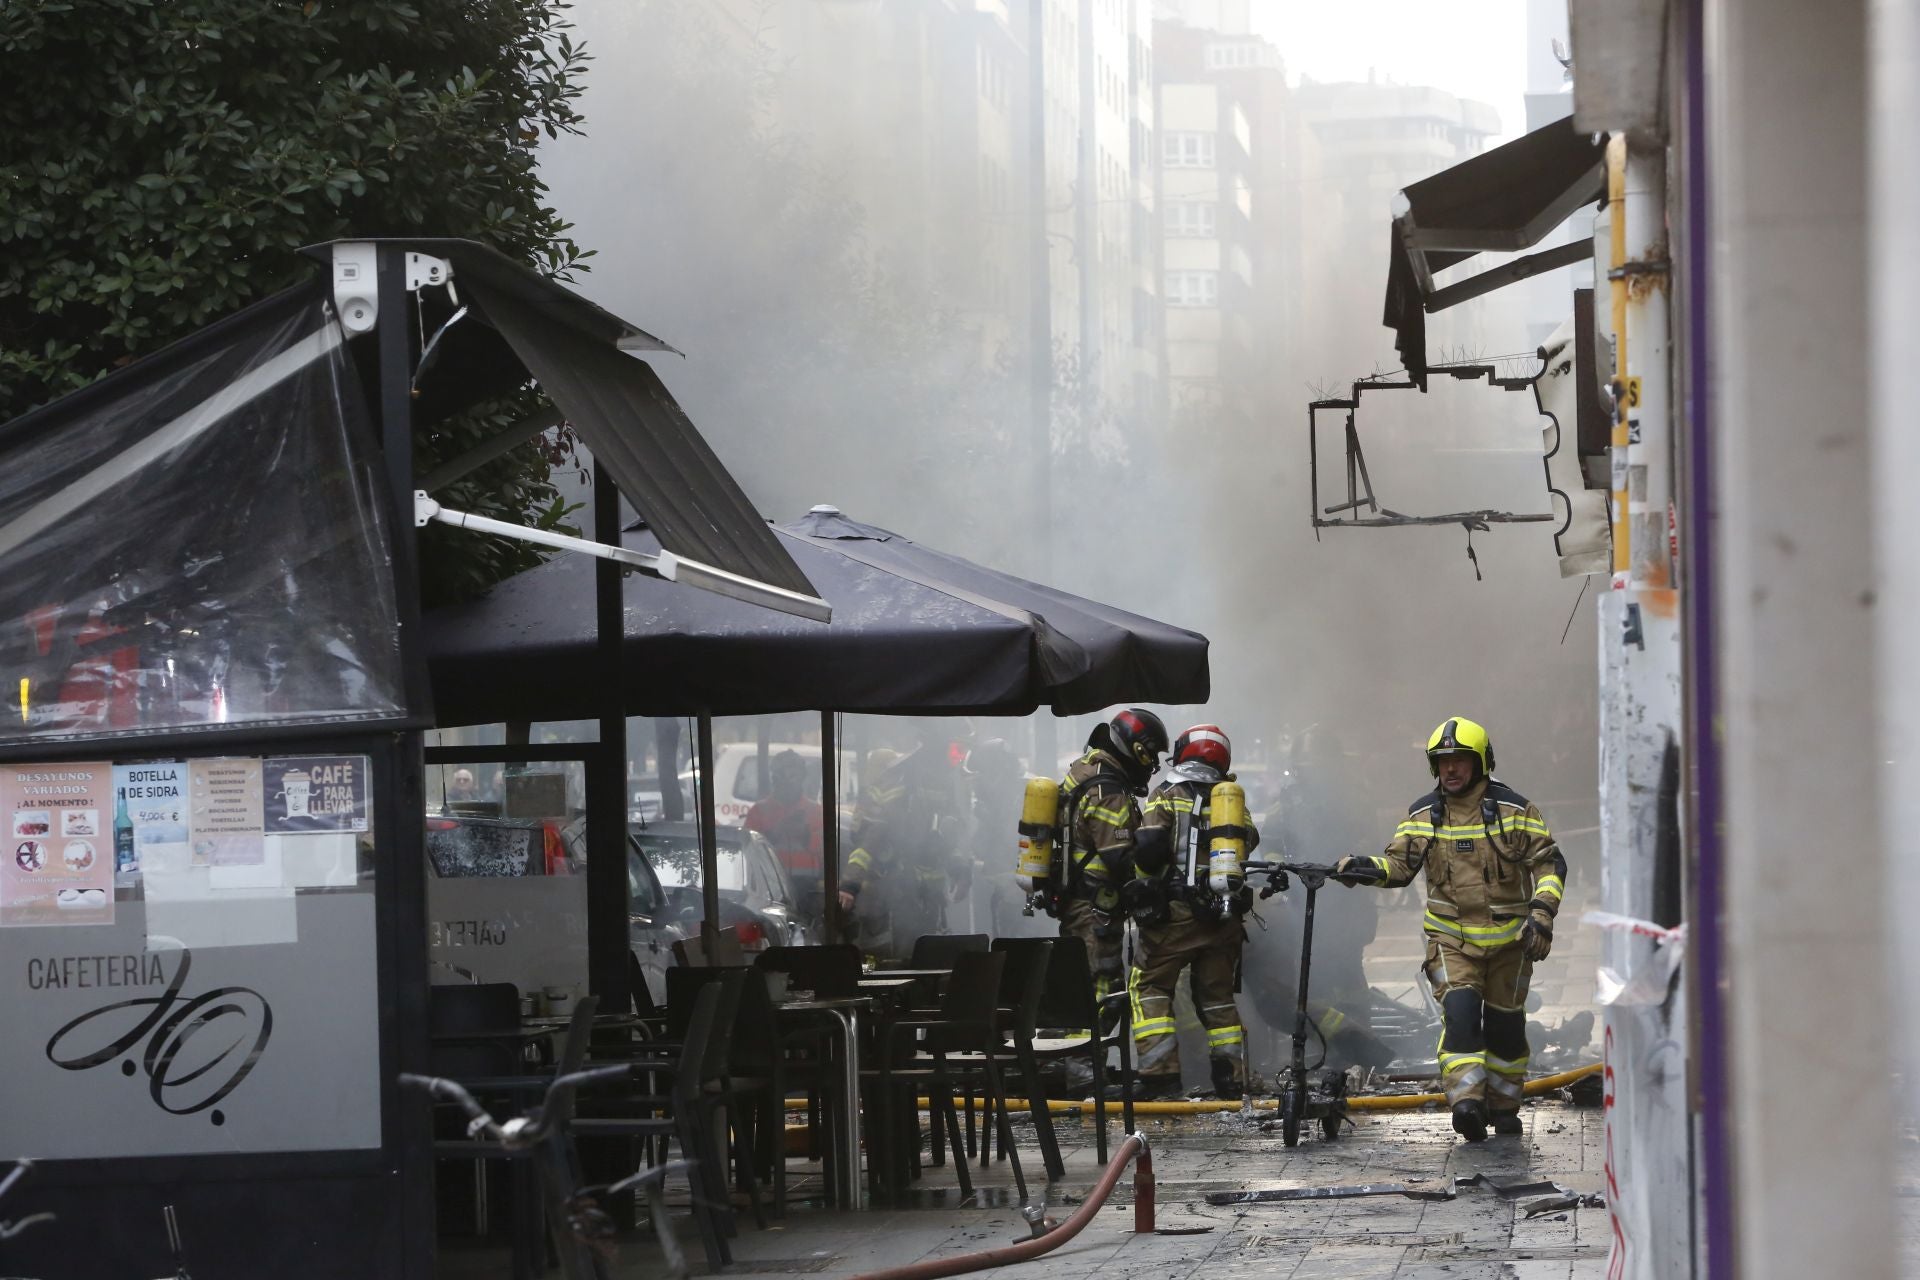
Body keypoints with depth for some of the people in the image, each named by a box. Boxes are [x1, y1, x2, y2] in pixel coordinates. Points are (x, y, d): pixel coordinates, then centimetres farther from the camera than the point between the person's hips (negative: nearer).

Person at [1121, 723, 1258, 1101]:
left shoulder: (1167, 797, -1)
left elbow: (1149, 847, -11)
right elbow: (1248, 842, 3)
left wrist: (1146, 880, 6)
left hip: (1175, 913, -4)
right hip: (1223, 917, 4)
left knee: (1150, 988, 2)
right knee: (1218, 996, 14)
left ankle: (1160, 1074, -10)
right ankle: (1232, 1080, 11)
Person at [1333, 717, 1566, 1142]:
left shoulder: (1514, 810, -5)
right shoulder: (1422, 814, 2)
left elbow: (1549, 863, -3)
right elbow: (1400, 863, 0)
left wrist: (1541, 913, -15)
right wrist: (1366, 869, -21)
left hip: (1508, 937, 0)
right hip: (1451, 937, 0)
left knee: (1505, 1024, 9)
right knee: (1459, 1012, -20)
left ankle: (1504, 1105, 25)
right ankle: (1466, 1100, -28)